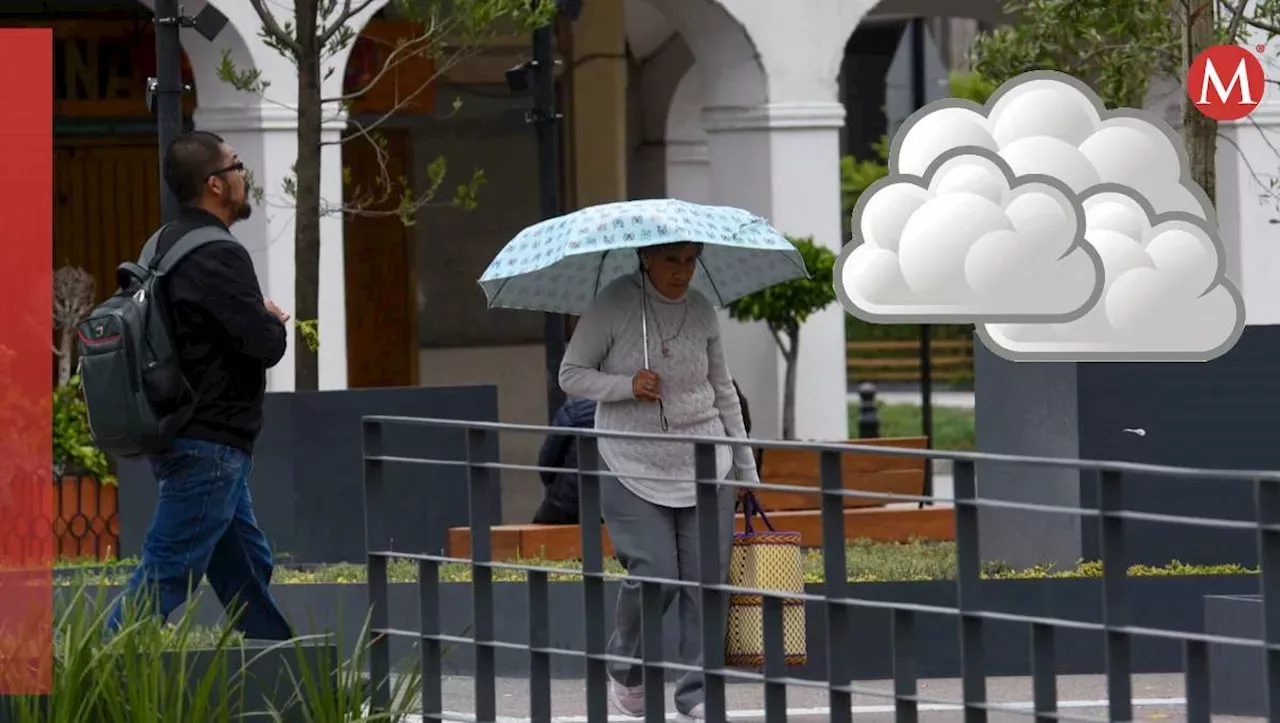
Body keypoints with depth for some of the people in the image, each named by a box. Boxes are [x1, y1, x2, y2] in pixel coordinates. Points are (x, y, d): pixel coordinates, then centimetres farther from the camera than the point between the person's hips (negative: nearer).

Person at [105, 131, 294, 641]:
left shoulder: (166, 246, 11)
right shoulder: (217, 257, -18)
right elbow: (265, 345, -21)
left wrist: (263, 322, 11)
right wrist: (274, 321, 2)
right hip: (211, 443, -10)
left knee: (248, 572, 16)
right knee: (165, 578, -9)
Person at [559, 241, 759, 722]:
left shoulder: (702, 311, 5)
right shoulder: (612, 306, -8)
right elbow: (571, 375, -3)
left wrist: (747, 470, 17)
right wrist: (627, 385, -20)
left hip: (704, 467, 4)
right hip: (634, 469, -4)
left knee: (707, 582, -4)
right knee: (654, 575, -12)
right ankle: (625, 669, 17)